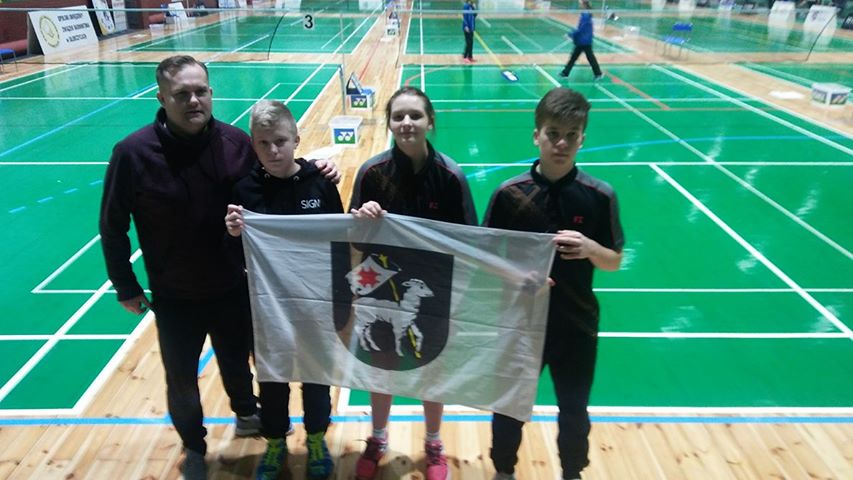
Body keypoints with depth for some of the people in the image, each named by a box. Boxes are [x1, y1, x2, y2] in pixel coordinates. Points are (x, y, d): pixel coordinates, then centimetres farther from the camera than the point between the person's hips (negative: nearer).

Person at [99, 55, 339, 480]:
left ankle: (246, 415, 54)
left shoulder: (235, 142, -12)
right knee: (181, 379, 18)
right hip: (174, 298, -1)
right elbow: (112, 226, -8)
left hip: (233, 288, 2)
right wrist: (126, 288, -3)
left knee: (236, 362, 24)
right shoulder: (133, 153, -19)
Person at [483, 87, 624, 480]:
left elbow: (614, 261, 0)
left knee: (574, 409, 19)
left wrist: (590, 248, -21)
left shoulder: (600, 196, -9)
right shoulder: (509, 194, -11)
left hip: (576, 325, 1)